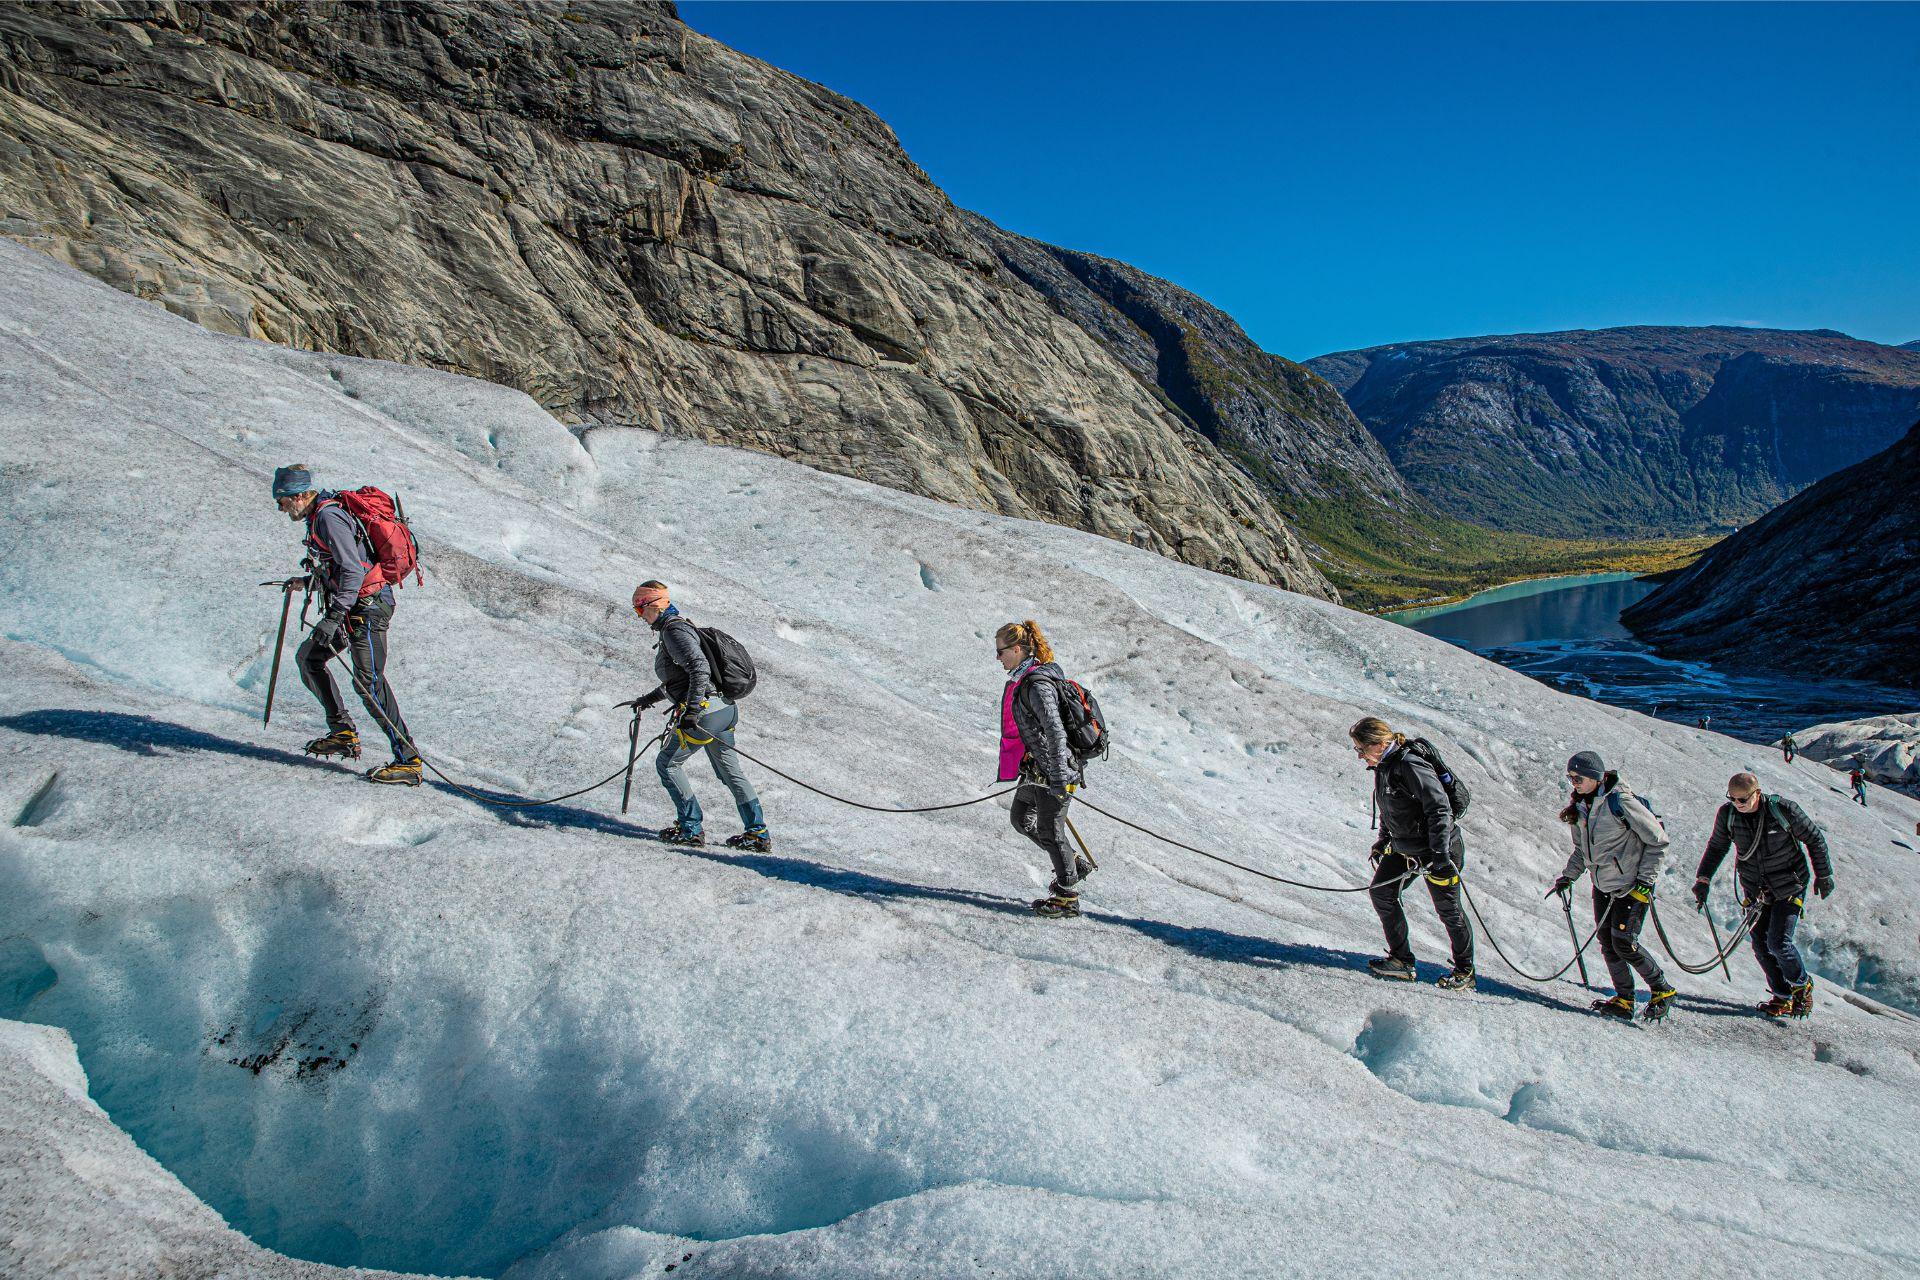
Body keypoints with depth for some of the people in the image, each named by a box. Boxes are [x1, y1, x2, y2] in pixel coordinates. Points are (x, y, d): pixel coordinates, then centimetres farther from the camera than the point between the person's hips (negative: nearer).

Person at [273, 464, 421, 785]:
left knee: (369, 682, -14)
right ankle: (343, 734, 20)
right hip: (353, 607, 11)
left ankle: (408, 761, -14)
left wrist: (333, 617, -28)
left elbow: (353, 571, -25)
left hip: (367, 605, -11)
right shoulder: (319, 516, 15)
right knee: (308, 658, 18)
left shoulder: (329, 517, -16)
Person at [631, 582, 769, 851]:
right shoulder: (673, 628, 20)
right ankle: (758, 834, 15)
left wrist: (691, 712, -28)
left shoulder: (674, 630, -12)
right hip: (725, 710, 10)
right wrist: (651, 697, 33)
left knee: (667, 763, 5)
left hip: (705, 711, -10)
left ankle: (691, 830, 6)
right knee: (731, 771, 13)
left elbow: (699, 668, -24)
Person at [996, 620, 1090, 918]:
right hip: (1035, 769, 10)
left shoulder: (1038, 685, -21)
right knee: (1021, 820, 19)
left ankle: (1067, 898, 13)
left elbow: (1056, 732, -27)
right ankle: (1075, 864, 30)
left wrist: (1059, 780, -28)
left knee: (1049, 832, -1)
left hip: (1051, 770, -10)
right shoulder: (1022, 680, 11)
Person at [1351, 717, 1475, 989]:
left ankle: (1465, 970, 20)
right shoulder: (1383, 768, 4)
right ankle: (1401, 960, 10)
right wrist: (1383, 842, 19)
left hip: (1439, 847, -9)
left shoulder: (1411, 766, -24)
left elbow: (1440, 809, -26)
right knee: (1381, 892, 1)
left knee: (1448, 909, 2)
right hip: (1404, 848, 9)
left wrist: (1440, 855, -29)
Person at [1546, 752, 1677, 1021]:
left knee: (1624, 943, -10)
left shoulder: (1621, 802, -19)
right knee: (1607, 943, 4)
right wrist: (1567, 877, 7)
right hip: (1602, 886, 7)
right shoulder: (1579, 806, 4)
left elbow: (1658, 841, -13)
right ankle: (1624, 999, 14)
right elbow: (1581, 849, 17)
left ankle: (1663, 990, 10)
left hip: (1631, 886, -7)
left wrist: (1645, 881, -16)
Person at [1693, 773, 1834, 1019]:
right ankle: (1782, 997, 14)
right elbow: (1716, 847, 6)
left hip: (1789, 889, -4)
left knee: (1778, 942, -10)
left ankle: (1803, 986, 17)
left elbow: (1815, 839, -3)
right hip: (1757, 891, 4)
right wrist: (1703, 879, -2)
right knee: (1760, 943, -1)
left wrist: (1824, 875, 3)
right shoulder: (1727, 814, -9)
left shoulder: (1783, 810, -19)